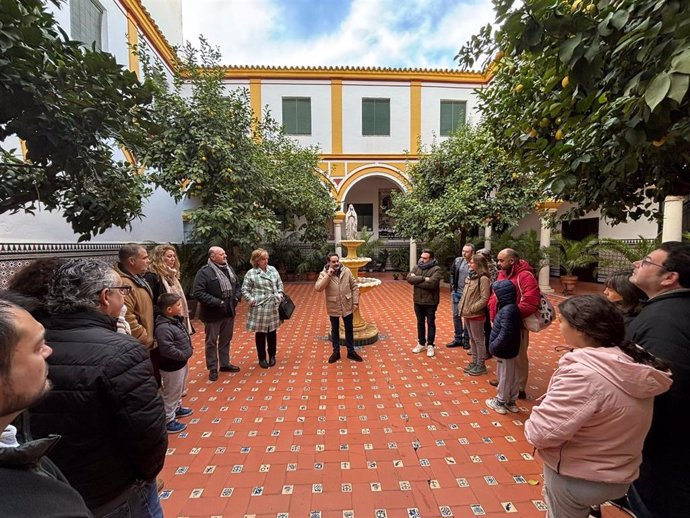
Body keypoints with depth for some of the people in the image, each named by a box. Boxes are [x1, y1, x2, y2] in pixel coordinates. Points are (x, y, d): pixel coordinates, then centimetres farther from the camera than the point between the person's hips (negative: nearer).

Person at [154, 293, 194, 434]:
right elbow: (167, 349, -33)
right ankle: (168, 421, 24)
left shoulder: (177, 320, 1)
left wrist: (189, 350, 4)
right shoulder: (163, 327, -29)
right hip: (172, 366, -9)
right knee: (171, 393, 8)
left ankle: (177, 408, 48)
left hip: (181, 363, 9)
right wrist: (184, 355, -22)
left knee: (179, 390, 28)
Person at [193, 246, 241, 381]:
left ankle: (225, 364, 35)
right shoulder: (204, 272, -15)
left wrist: (237, 297, -2)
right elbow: (198, 293, -21)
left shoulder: (229, 269, 7)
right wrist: (217, 302, -25)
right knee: (211, 342, 10)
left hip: (229, 311, 6)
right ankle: (212, 368, 26)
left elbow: (237, 285, 17)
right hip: (213, 314, -6)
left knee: (226, 340, 19)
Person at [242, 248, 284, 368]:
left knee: (272, 332, 13)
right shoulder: (251, 273, -6)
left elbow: (280, 284, 13)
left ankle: (272, 356, 31)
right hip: (259, 308, -3)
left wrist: (280, 296, 2)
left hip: (273, 307, 4)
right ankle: (262, 358, 24)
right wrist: (251, 300, -11)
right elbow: (244, 290, -2)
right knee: (260, 333, 8)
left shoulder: (273, 270, 6)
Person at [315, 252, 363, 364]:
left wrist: (356, 302, -4)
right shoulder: (324, 274, -9)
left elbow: (354, 286, 0)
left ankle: (351, 351, 30)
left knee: (349, 329, 14)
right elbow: (318, 288, -23)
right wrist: (328, 275, -27)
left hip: (347, 306, 2)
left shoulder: (346, 271, -5)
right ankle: (336, 352, 30)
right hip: (333, 307, -1)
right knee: (335, 330, 14)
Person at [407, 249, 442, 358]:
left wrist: (416, 281, -17)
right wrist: (423, 278, -22)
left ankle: (430, 345, 22)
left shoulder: (436, 269, -12)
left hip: (430, 302, -5)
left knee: (430, 323, 8)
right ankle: (421, 343, 31)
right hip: (418, 301, 5)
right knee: (420, 323, 16)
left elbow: (432, 283, -26)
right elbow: (409, 278, -12)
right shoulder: (416, 267, 4)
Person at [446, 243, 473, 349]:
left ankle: (466, 340, 23)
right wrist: (452, 288, 8)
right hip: (456, 293, 5)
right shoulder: (457, 260, 0)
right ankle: (457, 338, 27)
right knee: (456, 315, 13)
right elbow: (452, 274, 12)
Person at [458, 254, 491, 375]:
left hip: (476, 315, -8)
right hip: (467, 314, 8)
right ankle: (474, 362, 31)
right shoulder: (470, 276, 10)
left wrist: (472, 309, -19)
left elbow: (484, 298, -20)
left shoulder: (483, 279, -16)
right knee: (472, 339, 18)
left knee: (479, 340, 5)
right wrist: (461, 306, 7)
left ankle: (481, 365, 18)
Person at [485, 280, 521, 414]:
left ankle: (500, 402, 24)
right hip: (509, 350, 9)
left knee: (504, 377, 7)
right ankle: (511, 401, 34)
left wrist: (494, 346, -18)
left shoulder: (506, 310, -26)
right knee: (512, 377, 20)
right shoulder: (511, 307, 4)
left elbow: (506, 332, -30)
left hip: (504, 351, -9)